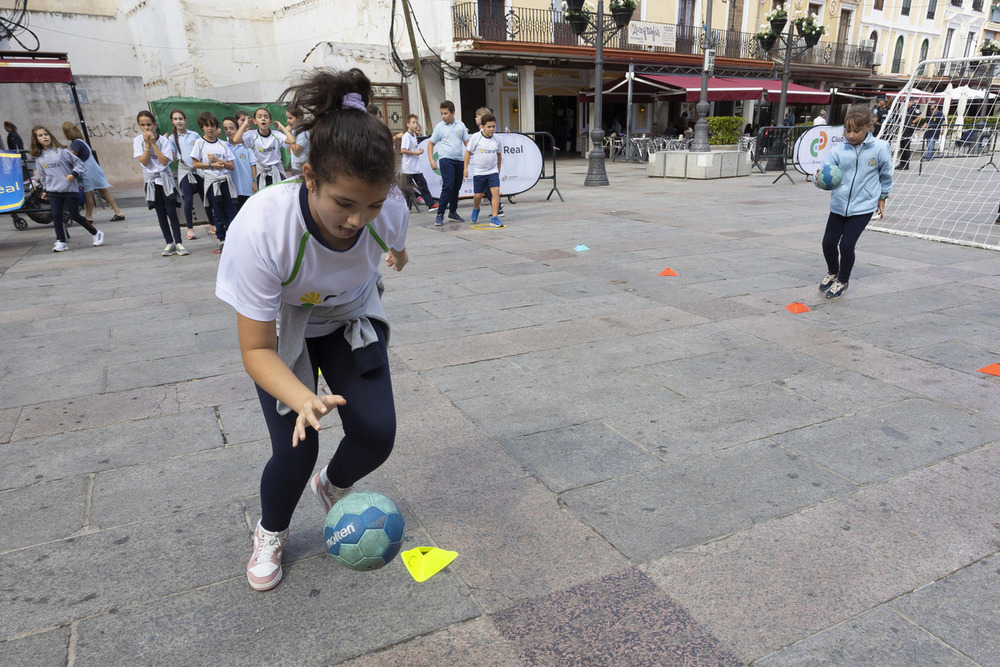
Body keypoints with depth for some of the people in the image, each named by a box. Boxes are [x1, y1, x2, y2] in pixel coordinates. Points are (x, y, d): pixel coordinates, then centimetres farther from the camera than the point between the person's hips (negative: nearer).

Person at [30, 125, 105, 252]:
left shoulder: (61, 151, -4)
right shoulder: (39, 157, 9)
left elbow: (78, 162, -1)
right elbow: (42, 176, 18)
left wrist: (74, 174, -15)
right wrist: (45, 190, 20)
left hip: (70, 189, -4)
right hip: (53, 191, 4)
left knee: (75, 216, -2)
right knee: (56, 216, -3)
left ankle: (96, 233, 16)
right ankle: (61, 242, 5)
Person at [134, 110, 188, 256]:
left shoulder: (163, 139, -6)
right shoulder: (138, 141, -2)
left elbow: (165, 161, -16)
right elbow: (144, 162, -11)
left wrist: (153, 142, -16)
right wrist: (147, 143, -15)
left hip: (165, 179, -2)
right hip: (151, 180, 2)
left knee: (171, 211, -7)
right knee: (161, 213, 6)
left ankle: (178, 243, -3)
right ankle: (169, 243, 10)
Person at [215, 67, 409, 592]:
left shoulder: (390, 209, -29)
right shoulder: (261, 227, -39)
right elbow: (256, 351, -31)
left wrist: (397, 254, 23)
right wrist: (305, 401, -47)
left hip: (351, 321, 3)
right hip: (281, 332, -2)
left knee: (377, 434, -9)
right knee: (296, 449, -11)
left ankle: (330, 487, 29)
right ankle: (270, 534, 26)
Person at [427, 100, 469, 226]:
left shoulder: (460, 125, 8)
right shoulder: (439, 127, 1)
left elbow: (467, 142, 13)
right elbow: (431, 143, 5)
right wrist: (431, 160, -5)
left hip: (459, 160, 4)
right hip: (446, 159, -4)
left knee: (456, 187, 12)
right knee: (448, 187, -15)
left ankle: (453, 212, 26)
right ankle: (440, 215, -10)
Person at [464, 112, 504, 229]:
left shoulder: (496, 139, 1)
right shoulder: (475, 137, -9)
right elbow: (468, 152, -1)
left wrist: (498, 168, 22)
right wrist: (466, 168, -3)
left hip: (493, 171, 2)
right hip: (478, 172, -2)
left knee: (496, 191, -14)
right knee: (478, 195, 3)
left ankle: (494, 218, -11)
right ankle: (476, 209, 39)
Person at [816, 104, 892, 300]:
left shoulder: (880, 148, -9)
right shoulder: (838, 150, -8)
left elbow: (886, 175, 5)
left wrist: (882, 197, 14)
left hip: (863, 207, -3)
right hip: (839, 204, 3)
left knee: (847, 244, -10)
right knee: (828, 242, 4)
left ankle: (843, 281, 16)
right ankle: (832, 273, 36)